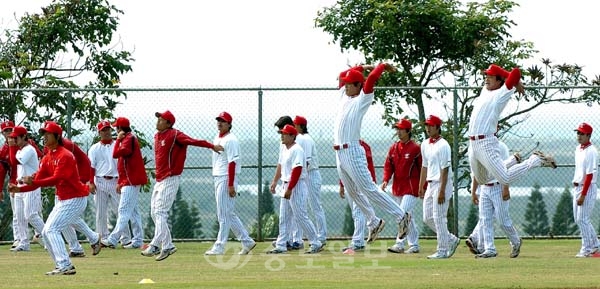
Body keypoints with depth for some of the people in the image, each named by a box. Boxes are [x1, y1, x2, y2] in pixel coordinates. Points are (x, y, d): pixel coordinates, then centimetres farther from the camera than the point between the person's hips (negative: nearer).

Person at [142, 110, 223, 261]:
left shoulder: (174, 135, -12)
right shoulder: (157, 136, 13)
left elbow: (193, 141, -23)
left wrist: (212, 146, -32)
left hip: (170, 180, -9)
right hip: (159, 180, 9)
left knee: (160, 212, -14)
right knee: (154, 213, 10)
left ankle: (155, 245, -16)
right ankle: (167, 246, 14)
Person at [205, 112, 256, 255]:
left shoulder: (230, 140, -12)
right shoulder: (217, 139, 16)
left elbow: (232, 163, -18)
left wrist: (231, 185, -23)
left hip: (226, 179, -10)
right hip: (217, 179, 10)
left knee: (224, 214, -6)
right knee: (229, 214, 12)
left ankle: (219, 247, -4)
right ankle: (246, 241, 17)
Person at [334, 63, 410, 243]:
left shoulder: (362, 100, -6)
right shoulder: (344, 96, 15)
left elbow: (371, 79, -17)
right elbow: (342, 76, 26)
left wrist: (383, 66, -1)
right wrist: (362, 67, 23)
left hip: (352, 152, -9)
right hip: (339, 153, 9)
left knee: (369, 189, -10)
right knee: (353, 193, 11)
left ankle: (401, 216, -6)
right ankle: (374, 223, 21)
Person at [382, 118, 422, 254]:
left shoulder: (415, 148, -8)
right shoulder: (393, 148, 9)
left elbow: (422, 169, -6)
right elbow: (388, 165, 9)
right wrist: (385, 180, -8)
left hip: (411, 188, -7)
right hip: (397, 187, 7)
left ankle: (399, 244, -17)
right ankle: (414, 245, 17)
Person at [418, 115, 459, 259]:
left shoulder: (443, 145, -12)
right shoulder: (425, 144, 13)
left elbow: (445, 170, -16)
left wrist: (442, 191, -21)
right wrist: (421, 187, 17)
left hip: (441, 184, -9)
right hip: (430, 185, 9)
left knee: (439, 218, -7)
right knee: (427, 218, 9)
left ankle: (442, 251, -1)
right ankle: (451, 240, 22)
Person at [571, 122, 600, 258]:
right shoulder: (578, 149, 11)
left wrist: (583, 195, -22)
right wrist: (576, 187, 16)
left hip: (588, 188, -9)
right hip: (577, 186, 9)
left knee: (582, 219, -8)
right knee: (578, 218, 13)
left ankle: (587, 249, 1)